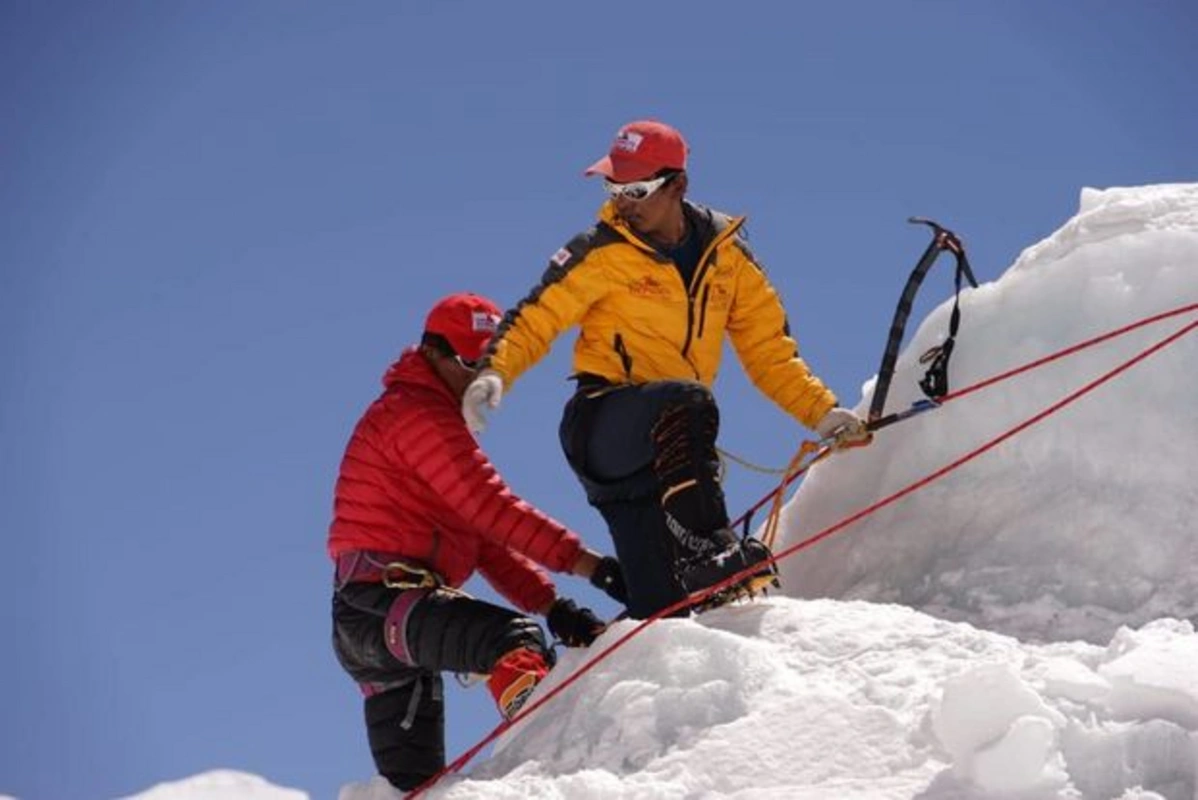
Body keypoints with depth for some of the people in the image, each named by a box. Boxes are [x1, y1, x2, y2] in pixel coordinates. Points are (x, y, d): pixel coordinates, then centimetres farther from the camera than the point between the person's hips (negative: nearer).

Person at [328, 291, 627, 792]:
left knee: (412, 781, 10)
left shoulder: (437, 422, 28)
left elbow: (486, 543, 21)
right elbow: (491, 507, -17)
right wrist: (586, 563, -20)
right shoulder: (415, 412, -4)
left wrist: (551, 605, 6)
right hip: (385, 598, -10)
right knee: (515, 639, -32)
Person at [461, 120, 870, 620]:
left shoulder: (727, 258, 9)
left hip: (668, 445, 5)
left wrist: (824, 414, 1)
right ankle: (705, 547, -48)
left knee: (660, 607, -4)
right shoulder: (602, 252, -3)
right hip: (603, 423, -5)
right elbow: (535, 319, -6)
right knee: (685, 401, -37)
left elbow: (770, 353, 13)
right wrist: (494, 373, -25)